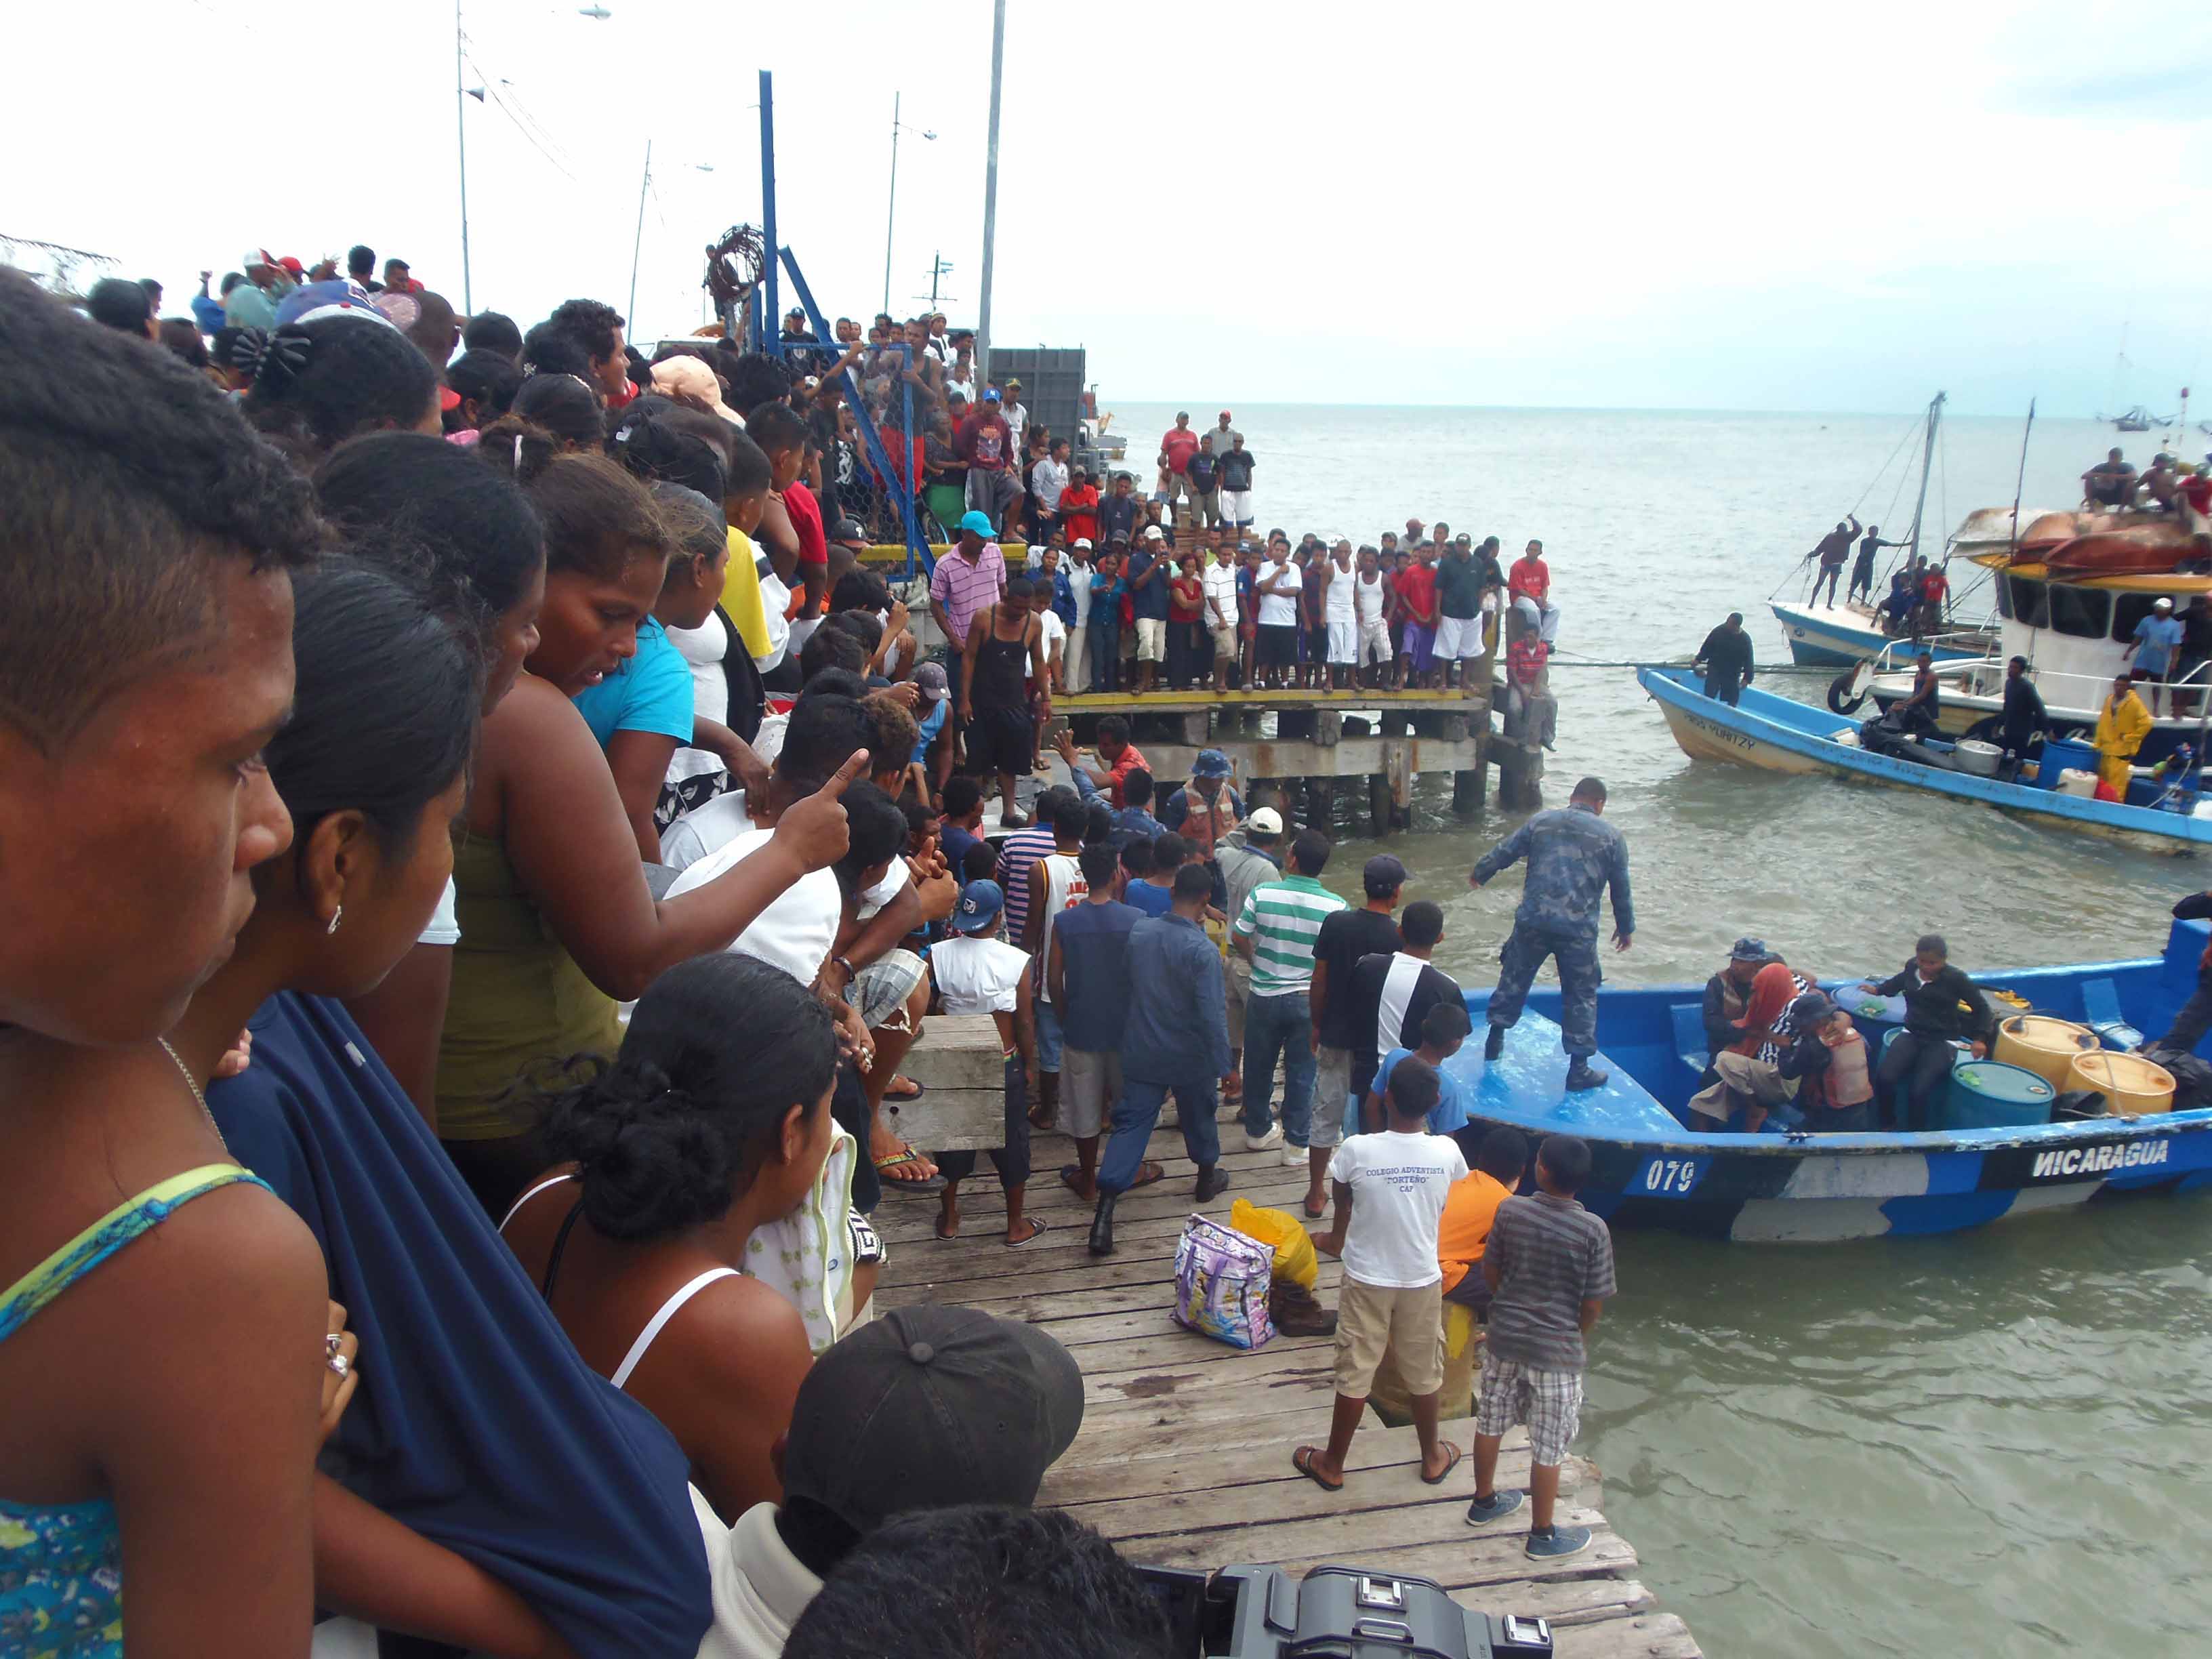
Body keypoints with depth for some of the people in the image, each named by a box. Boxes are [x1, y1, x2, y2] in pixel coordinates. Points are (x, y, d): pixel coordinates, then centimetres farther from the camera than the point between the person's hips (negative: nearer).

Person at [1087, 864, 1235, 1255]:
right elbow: (1212, 1015, -22)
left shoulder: (1139, 931, -7)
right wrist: (1223, 1063, -11)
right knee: (1198, 1119, 22)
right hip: (1190, 1058, -3)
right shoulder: (1203, 950, -23)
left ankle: (1104, 1215, -6)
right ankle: (1207, 1180, 46)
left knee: (1129, 1125, 3)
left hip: (1141, 1052, 3)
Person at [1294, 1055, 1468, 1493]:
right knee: (1425, 1373, 21)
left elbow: (1340, 1198, 0)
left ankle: (1332, 1465, 29)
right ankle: (1433, 1457, 40)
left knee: (1355, 1374, 13)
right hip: (1423, 1281, 2)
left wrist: (1338, 1238, 21)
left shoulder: (1357, 1150, -22)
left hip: (1367, 1280, -1)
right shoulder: (1447, 1152, -17)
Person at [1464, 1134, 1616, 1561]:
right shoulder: (1593, 1230, -20)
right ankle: (1542, 1535, 26)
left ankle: (1484, 1502, 41)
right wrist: (1576, 1333, 8)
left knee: (1490, 1423, 21)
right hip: (1557, 1351, -3)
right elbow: (1594, 1303, -13)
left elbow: (1491, 1270, 0)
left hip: (1504, 1338, 3)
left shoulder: (1510, 1210, -12)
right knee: (1549, 1448, 12)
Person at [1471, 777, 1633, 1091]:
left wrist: (1479, 875, 30)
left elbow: (1504, 852, 12)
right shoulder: (1612, 837, 4)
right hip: (1579, 930, -2)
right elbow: (1621, 888, 9)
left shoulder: (1541, 821, 7)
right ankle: (1579, 1068, 12)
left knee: (1514, 979, 20)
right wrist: (1626, 927, 22)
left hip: (1532, 921, 2)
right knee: (1581, 995, 10)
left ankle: (1494, 1041, 32)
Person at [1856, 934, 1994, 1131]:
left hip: (1941, 1042, -4)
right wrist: (1878, 990, 23)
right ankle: (1888, 1126, 2)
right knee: (1884, 1078, -22)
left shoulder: (1955, 979, -9)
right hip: (1912, 1035, 4)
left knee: (1918, 1091, -25)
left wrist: (1979, 1038, -9)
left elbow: (1981, 1007, 0)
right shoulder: (1911, 968, 4)